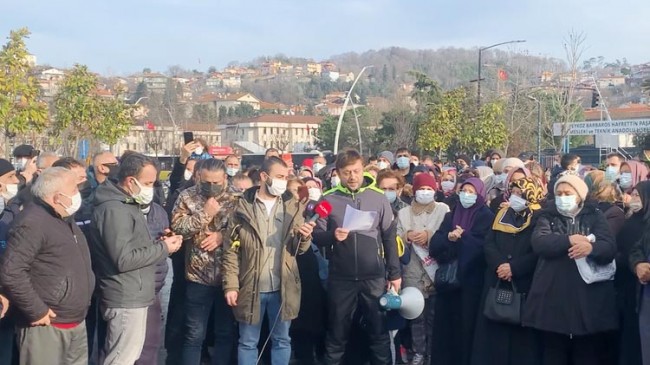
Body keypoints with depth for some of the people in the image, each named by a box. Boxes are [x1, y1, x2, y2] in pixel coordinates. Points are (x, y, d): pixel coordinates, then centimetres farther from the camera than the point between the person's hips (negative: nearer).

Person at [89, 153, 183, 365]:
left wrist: (158, 243, 3)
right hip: (127, 299, -10)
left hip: (132, 296, 11)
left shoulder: (126, 205, 15)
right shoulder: (114, 210, -19)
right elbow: (123, 260, -24)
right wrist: (163, 248, -16)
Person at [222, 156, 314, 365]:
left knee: (282, 340, 13)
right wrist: (231, 285, -9)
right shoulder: (243, 207, -2)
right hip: (250, 287, -2)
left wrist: (304, 238, -17)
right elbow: (231, 250, -3)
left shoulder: (293, 207, 5)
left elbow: (299, 249, 6)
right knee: (248, 342, 10)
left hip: (283, 288, 2)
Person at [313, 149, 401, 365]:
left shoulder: (378, 197, 1)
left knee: (379, 331, 10)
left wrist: (395, 273, 3)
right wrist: (332, 235, -22)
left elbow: (389, 238, 4)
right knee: (337, 333, 11)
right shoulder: (329, 199, 0)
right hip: (341, 278, 0)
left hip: (374, 276, 0)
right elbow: (317, 237, 0)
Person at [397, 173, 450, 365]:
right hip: (413, 271, 1)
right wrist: (408, 236, -14)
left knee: (434, 314, 6)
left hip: (436, 270, -1)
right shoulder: (404, 213, 11)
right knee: (416, 314, 8)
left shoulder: (443, 209, 5)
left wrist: (429, 235, -15)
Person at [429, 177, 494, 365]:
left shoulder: (486, 217, 2)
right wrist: (448, 237, -16)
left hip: (471, 279, -4)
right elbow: (434, 244, 2)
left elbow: (484, 246, -13)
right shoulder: (451, 215, 14)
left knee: (466, 323, -1)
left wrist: (462, 236, -13)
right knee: (445, 322, 5)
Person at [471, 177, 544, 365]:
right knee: (494, 333, 7)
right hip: (497, 282, 4)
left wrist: (514, 268, -18)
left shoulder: (540, 219, -3)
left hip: (524, 285, -4)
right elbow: (489, 244, 4)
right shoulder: (502, 214, 12)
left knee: (522, 336, 2)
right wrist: (499, 265, -13)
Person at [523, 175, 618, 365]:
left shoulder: (595, 216, 9)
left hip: (589, 299, 0)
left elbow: (610, 248, -6)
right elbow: (538, 242, -8)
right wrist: (569, 240, -19)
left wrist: (591, 247, -27)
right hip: (553, 299, 1)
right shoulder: (547, 217, 11)